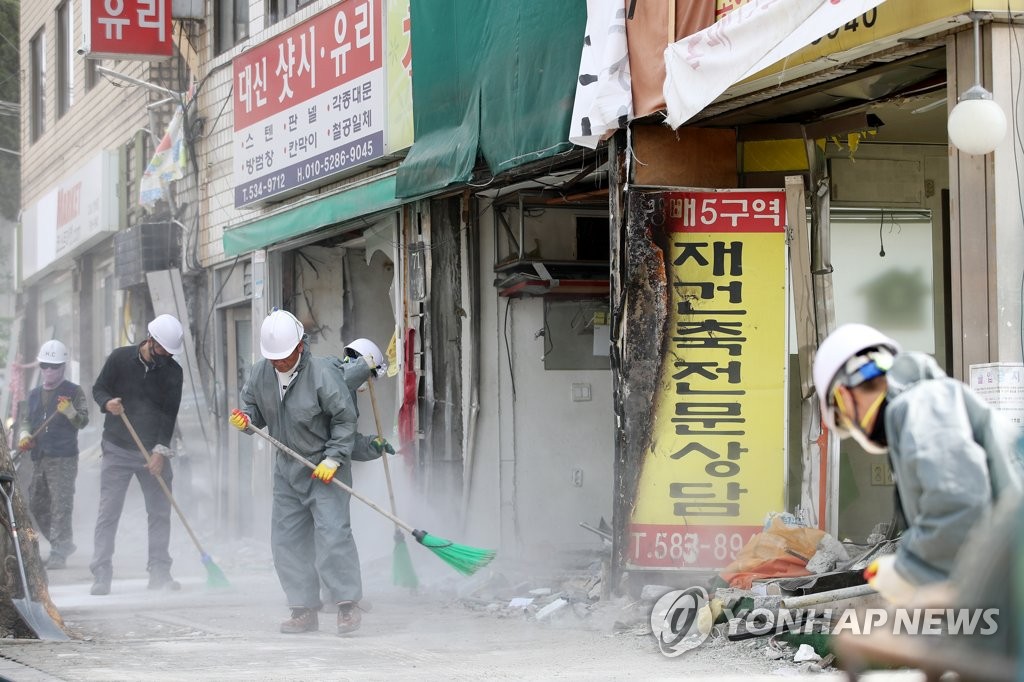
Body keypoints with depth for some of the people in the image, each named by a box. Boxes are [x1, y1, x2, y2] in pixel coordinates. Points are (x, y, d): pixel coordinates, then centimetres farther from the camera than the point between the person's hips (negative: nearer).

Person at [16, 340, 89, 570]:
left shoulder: (74, 392, 0)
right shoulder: (34, 395, 18)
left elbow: (83, 421, -8)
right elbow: (25, 419, 20)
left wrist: (70, 411, -28)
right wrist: (24, 435, -2)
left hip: (64, 458, -7)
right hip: (39, 458, 7)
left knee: (61, 505, -11)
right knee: (36, 505, 10)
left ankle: (59, 553, -10)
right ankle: (63, 544, 23)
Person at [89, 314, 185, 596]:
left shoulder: (173, 371, -1)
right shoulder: (120, 358, -3)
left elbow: (170, 413, -6)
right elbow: (99, 388, 5)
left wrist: (161, 450, -15)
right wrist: (107, 403, -19)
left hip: (154, 453, 2)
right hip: (117, 449, -2)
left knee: (160, 511, 1)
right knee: (108, 512, -5)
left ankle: (159, 572, 8)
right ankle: (101, 575, -4)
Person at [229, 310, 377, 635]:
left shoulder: (322, 374, -20)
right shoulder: (261, 373, -3)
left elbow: (345, 419, -13)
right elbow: (252, 404, 13)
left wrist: (333, 459, -18)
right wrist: (245, 418, -11)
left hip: (324, 468, -6)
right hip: (287, 468, 6)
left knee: (332, 532, -15)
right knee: (287, 539, 5)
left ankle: (348, 605, -9)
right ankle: (304, 610, 11)